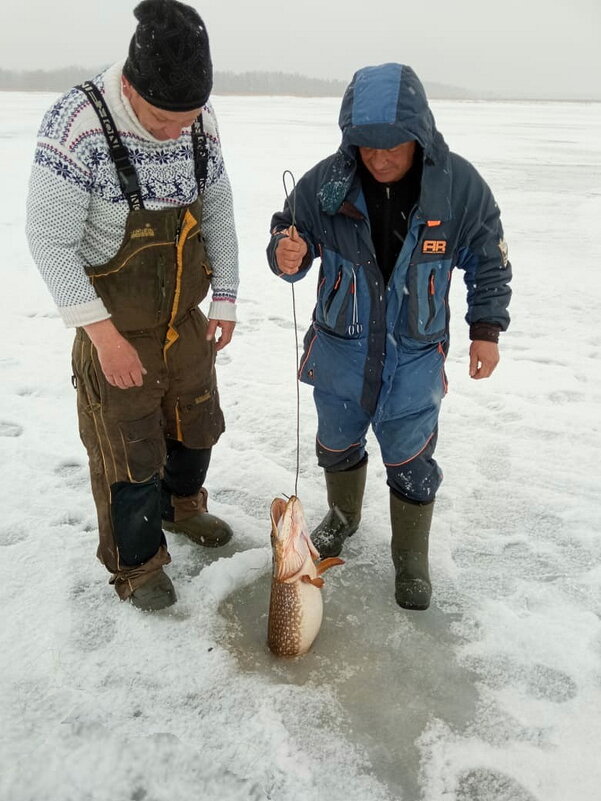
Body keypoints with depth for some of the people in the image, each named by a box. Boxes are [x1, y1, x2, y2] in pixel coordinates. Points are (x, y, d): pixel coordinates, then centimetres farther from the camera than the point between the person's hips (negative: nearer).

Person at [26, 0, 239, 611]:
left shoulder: (201, 124, -7)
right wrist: (105, 337, -22)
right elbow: (49, 242, -21)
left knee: (196, 422, 22)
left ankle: (181, 506, 51)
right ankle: (136, 565, 31)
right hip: (116, 330, -5)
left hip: (186, 320, 6)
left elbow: (218, 214, 5)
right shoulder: (76, 128, -25)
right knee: (128, 452, 7)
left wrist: (226, 301, 4)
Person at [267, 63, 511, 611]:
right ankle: (343, 517, 51)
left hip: (416, 358, -1)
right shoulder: (326, 182, -15)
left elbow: (489, 261, -1)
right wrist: (288, 256, -26)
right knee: (337, 447, 21)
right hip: (339, 349, 2)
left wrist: (487, 329, -3)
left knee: (411, 466, 8)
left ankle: (412, 561, 33)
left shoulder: (460, 185, -14)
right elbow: (290, 234, -3)